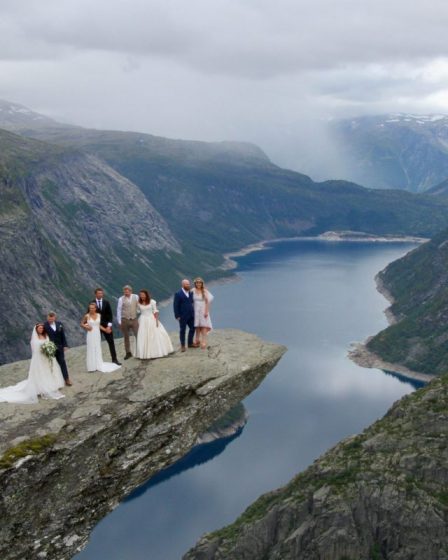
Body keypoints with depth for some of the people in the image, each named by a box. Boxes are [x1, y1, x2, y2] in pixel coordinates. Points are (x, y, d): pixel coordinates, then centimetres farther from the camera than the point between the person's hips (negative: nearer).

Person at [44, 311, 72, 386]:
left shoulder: (59, 324, 0)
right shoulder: (44, 325, -13)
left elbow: (63, 335, 6)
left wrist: (65, 345, 4)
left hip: (59, 347, 4)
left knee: (62, 362, 8)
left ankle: (66, 379, 15)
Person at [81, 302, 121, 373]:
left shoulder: (99, 315, 1)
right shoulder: (87, 316, -9)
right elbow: (82, 324, 3)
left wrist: (105, 329, 2)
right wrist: (86, 327, -15)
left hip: (97, 335, 3)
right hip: (90, 335, -3)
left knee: (98, 350, 9)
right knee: (91, 350, 3)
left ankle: (98, 366, 19)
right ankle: (92, 367, 10)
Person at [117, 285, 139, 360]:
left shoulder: (136, 297, -1)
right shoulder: (121, 299, -5)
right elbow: (119, 310, -2)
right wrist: (119, 322, -3)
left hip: (134, 319, 1)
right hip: (124, 320, -1)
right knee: (126, 337, 9)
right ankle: (128, 353, 19)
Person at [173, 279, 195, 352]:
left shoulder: (191, 293, 6)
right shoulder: (178, 294, -10)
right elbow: (175, 306, -10)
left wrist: (193, 312, 5)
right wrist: (177, 316, -13)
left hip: (191, 315, 5)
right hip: (182, 316, -5)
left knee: (192, 329, 10)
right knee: (182, 331, 5)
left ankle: (190, 343, 26)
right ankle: (182, 346, 16)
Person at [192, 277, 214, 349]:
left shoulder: (205, 291, -5)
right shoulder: (193, 291, -1)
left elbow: (207, 302, -5)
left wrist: (206, 311, -11)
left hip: (203, 310, -2)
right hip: (195, 311, 2)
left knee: (204, 326, -6)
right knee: (197, 326, 9)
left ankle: (204, 342, -8)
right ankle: (197, 341, 20)